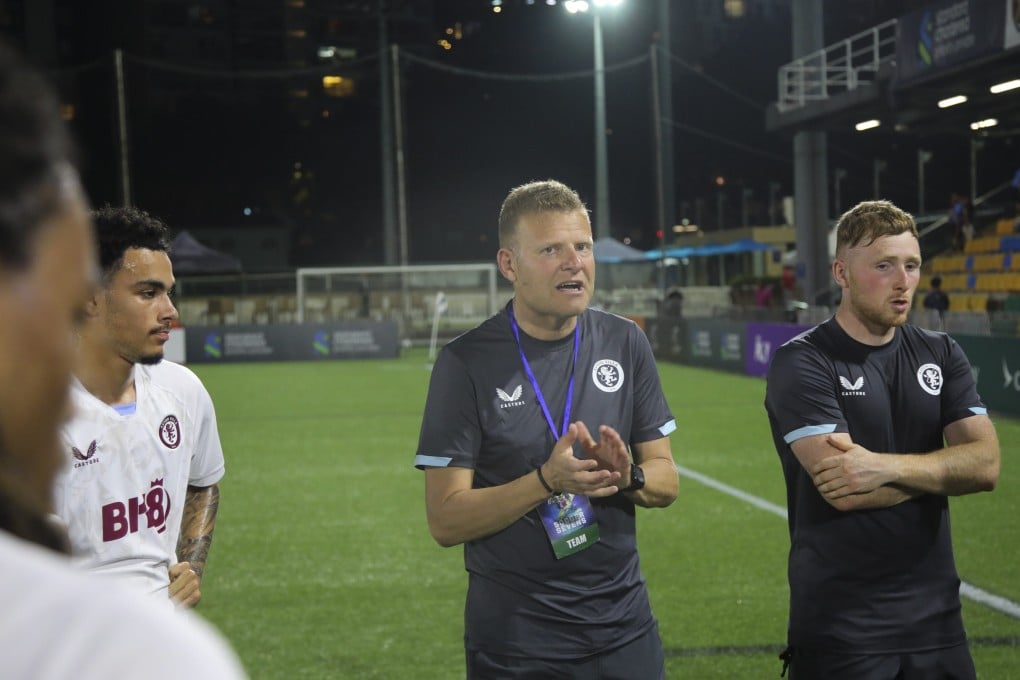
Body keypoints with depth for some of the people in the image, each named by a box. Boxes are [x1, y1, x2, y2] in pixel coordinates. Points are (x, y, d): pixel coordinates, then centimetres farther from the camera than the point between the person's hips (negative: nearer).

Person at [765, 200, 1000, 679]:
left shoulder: (940, 355, 6)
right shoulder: (802, 363, -10)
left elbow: (986, 464, -6)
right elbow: (842, 490, -21)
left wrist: (888, 467, -20)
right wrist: (942, 469, -8)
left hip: (935, 617, 5)